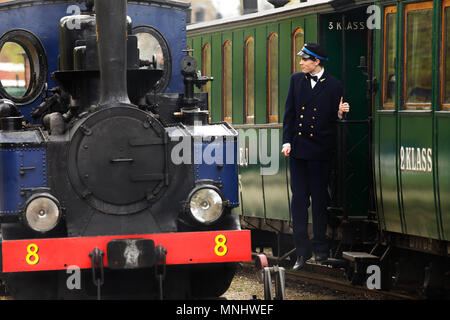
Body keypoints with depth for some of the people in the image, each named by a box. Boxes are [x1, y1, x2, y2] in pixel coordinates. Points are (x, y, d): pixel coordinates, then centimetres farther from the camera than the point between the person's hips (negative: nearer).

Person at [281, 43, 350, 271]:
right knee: (299, 199, 0)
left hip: (319, 149, -3)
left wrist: (340, 113, -18)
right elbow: (289, 113, 9)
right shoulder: (296, 80, 8)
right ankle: (302, 252, 1)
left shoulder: (333, 86, -2)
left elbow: (334, 118, 4)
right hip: (298, 147, 3)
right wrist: (287, 141, 1)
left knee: (319, 199, 5)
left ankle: (320, 248, 17)